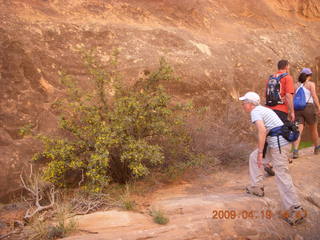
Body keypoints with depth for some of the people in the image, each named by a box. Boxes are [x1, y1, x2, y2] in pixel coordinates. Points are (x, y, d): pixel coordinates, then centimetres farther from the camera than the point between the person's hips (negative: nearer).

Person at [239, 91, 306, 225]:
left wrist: (260, 152, -21)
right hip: (275, 143, 10)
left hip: (278, 144, -10)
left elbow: (262, 130, -25)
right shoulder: (263, 109, 21)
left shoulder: (255, 112, -9)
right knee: (253, 157, 21)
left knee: (282, 176, -10)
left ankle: (296, 210, -10)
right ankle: (257, 188, 28)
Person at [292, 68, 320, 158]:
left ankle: (295, 151, -25)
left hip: (298, 109, 3)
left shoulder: (296, 85, 13)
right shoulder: (311, 84, 1)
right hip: (309, 107, -3)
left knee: (298, 130, -7)